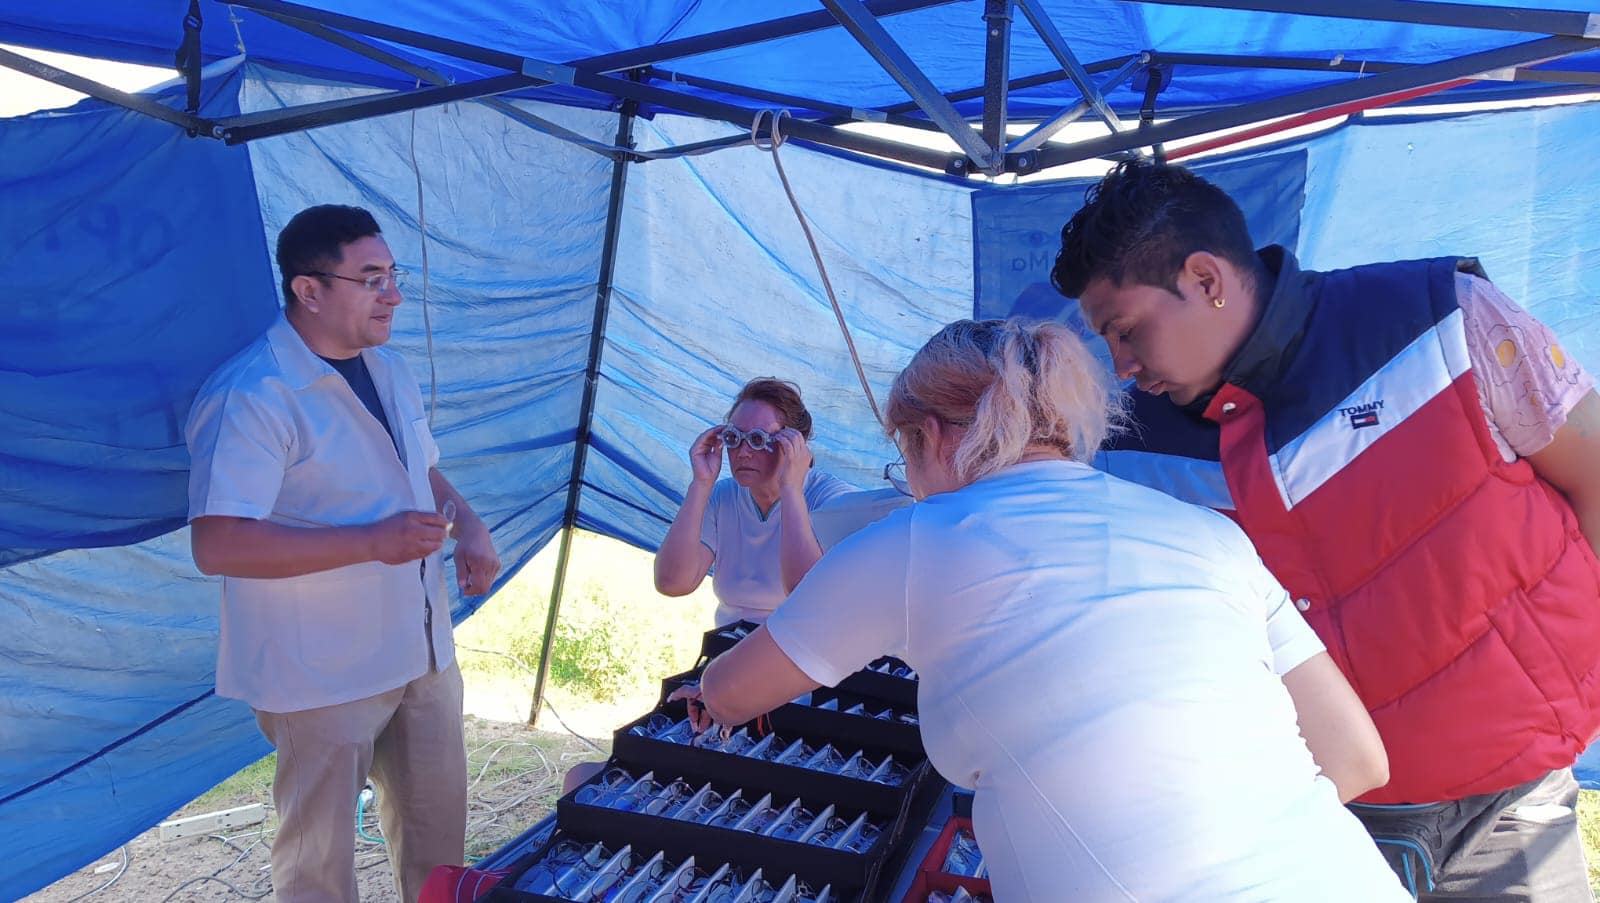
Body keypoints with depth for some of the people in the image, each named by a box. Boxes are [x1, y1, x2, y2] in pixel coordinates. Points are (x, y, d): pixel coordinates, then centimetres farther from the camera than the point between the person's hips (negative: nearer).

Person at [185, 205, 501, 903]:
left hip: (422, 655, 8)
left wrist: (469, 528, 0)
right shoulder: (250, 398, -21)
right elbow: (217, 545, -27)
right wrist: (373, 542, -29)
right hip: (321, 680, -7)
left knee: (437, 830, 21)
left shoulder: (388, 370, 8)